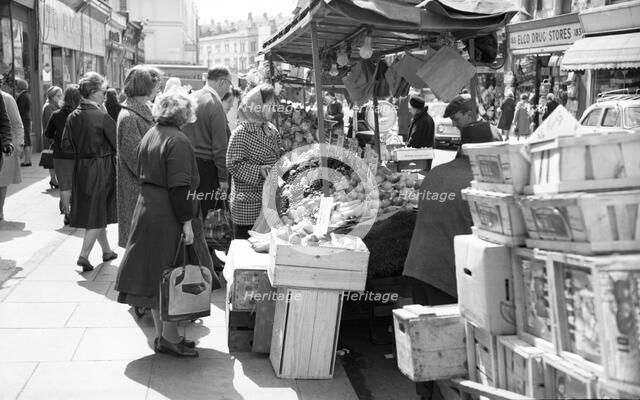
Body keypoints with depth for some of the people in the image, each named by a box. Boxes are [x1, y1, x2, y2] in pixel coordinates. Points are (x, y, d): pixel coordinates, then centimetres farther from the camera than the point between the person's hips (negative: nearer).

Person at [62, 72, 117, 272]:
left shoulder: (72, 117, 0)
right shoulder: (102, 117, -17)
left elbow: (67, 146, 5)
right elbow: (118, 144, -15)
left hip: (81, 168, 6)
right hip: (102, 169, -6)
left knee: (93, 212, 17)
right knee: (98, 212, 2)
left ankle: (106, 251, 31)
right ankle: (84, 255, -5)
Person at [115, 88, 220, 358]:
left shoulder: (149, 136, 11)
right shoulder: (177, 141, -17)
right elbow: (179, 187, -22)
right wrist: (187, 221, -18)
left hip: (146, 211, 9)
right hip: (169, 217, -9)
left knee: (156, 276, 13)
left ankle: (162, 335, 22)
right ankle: (169, 338, 6)